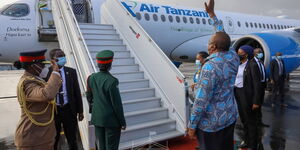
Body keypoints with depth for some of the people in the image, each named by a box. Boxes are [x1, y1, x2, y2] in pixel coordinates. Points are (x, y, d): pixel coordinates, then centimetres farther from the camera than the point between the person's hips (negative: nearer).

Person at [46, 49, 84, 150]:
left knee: (72, 140, 13)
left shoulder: (71, 72, 0)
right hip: (53, 110, -1)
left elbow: (77, 92, 2)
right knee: (53, 140, 16)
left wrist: (80, 111, 2)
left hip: (69, 109, 1)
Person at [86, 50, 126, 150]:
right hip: (111, 119, -6)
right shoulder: (112, 81, -22)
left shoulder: (91, 78, -3)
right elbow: (117, 103, -17)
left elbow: (89, 97, 9)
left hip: (97, 118, 6)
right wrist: (122, 121, -5)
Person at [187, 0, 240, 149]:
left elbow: (201, 101, -24)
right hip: (230, 116, 8)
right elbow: (222, 36, 12)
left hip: (211, 122, -7)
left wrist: (192, 126, -13)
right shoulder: (234, 58, -4)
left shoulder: (210, 67, -25)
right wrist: (212, 13, 20)